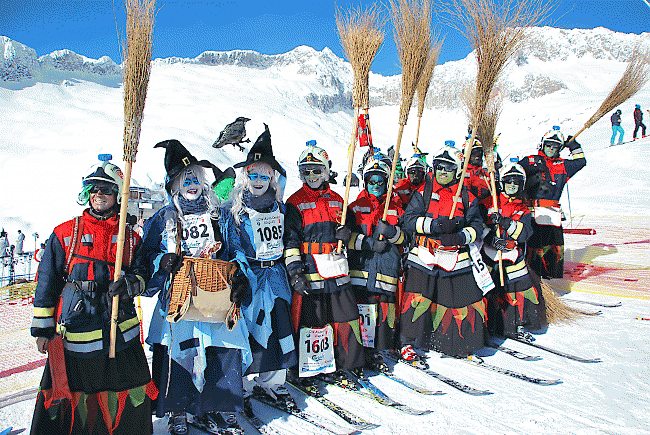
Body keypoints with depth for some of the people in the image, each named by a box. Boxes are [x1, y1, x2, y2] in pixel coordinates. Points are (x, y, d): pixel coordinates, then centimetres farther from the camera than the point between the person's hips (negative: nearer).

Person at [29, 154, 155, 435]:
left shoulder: (130, 238, 8)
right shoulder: (65, 233, 6)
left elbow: (142, 274, 12)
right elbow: (47, 283, 8)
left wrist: (131, 284, -12)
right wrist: (42, 327, 6)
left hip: (121, 332, 1)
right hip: (75, 332, -1)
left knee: (130, 400, 6)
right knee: (71, 396, 7)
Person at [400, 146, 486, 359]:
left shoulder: (466, 197, 9)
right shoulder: (423, 192, 5)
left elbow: (477, 225, 7)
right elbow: (409, 219, -4)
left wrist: (462, 236, -14)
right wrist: (435, 225, -19)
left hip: (455, 259, 2)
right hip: (425, 256, -2)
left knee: (468, 301, 3)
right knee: (417, 298, -13)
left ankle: (461, 345, 27)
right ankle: (407, 343, 5)